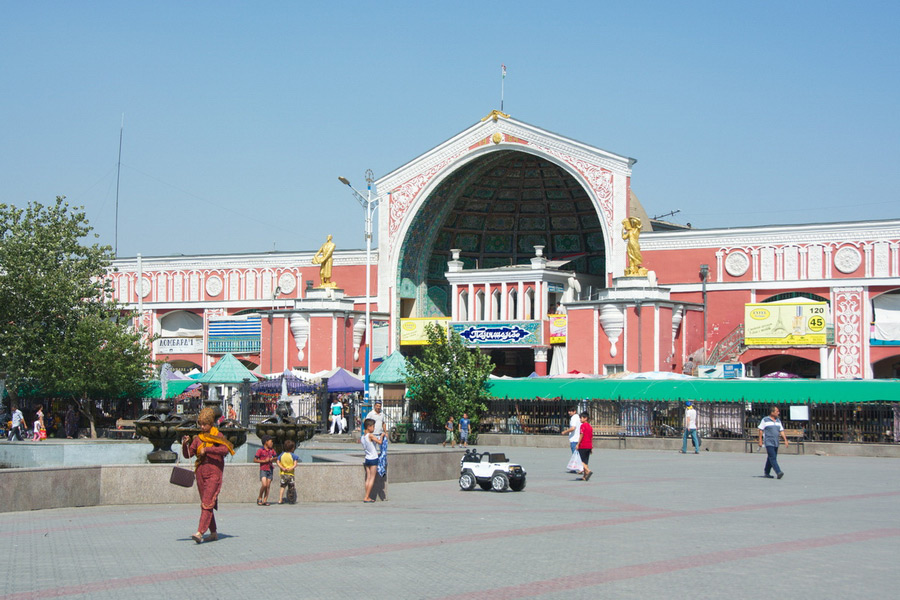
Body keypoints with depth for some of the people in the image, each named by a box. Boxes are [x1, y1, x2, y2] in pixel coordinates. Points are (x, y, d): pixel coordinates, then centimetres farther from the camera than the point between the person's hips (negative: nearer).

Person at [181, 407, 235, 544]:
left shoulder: (218, 436, -1)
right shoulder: (198, 438, 12)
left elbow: (225, 449, -19)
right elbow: (188, 454, 10)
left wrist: (207, 449, -21)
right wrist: (185, 444, -8)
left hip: (214, 473, -6)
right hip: (201, 474, 6)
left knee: (207, 503, -15)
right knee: (205, 504, 9)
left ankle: (200, 532, -24)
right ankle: (214, 532, 18)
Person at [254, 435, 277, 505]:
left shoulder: (272, 450, 8)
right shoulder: (260, 450, -8)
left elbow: (276, 457, 22)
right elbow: (255, 460, -10)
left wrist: (273, 459, -1)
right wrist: (264, 461, -16)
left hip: (270, 470, 5)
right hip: (263, 470, -5)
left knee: (268, 486, 1)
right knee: (264, 485, -16)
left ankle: (265, 500, 3)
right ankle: (259, 498, 5)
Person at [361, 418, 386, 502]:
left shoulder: (362, 437, 6)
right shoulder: (370, 435, -16)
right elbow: (380, 442, -21)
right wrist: (382, 435, -5)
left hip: (367, 459, 7)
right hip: (373, 459, -7)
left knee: (368, 478, 9)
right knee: (372, 478, -2)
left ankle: (368, 497, 8)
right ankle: (366, 497, -5)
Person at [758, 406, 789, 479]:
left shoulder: (778, 421, 14)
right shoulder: (765, 420, -2)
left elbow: (781, 431, 15)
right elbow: (761, 430, 0)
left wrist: (785, 440, 4)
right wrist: (760, 441, -5)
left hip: (776, 443, 6)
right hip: (768, 442, -6)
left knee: (770, 458, 11)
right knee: (772, 458, -16)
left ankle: (766, 472, 22)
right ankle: (778, 472, -25)